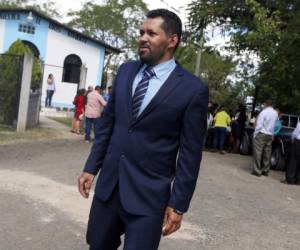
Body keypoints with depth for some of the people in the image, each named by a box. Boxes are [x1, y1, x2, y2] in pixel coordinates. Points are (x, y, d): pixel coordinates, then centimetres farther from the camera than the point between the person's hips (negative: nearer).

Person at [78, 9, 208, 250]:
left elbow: (190, 153, -8)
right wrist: (91, 167, 10)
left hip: (149, 193, -5)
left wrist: (178, 204, -7)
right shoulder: (125, 71, 6)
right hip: (108, 183, 5)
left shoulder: (193, 89, -10)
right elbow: (108, 123, 11)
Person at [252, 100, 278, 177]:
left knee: (258, 152, -2)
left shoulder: (264, 112, -12)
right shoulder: (275, 113, 8)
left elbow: (259, 125, -14)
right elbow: (273, 124, 7)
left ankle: (257, 171, -2)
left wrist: (255, 134, -6)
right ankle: (265, 170, 18)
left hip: (261, 134, -6)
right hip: (270, 135, 6)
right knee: (267, 153, 11)